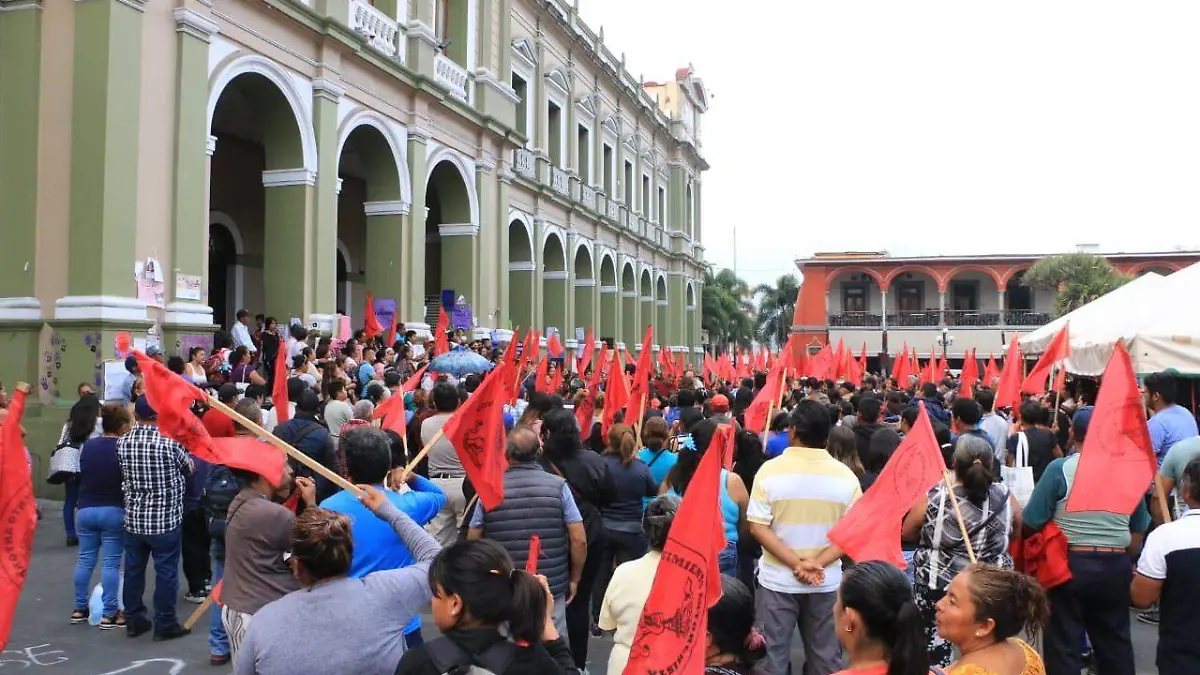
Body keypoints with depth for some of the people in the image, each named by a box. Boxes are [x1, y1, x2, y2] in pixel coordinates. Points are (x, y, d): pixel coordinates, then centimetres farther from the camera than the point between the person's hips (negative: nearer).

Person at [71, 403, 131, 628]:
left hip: (86, 510, 5)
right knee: (111, 563, -1)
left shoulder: (87, 446, 3)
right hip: (114, 512, -5)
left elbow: (83, 474, 16)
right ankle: (109, 614, 2)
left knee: (85, 559, 14)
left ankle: (80, 609, 23)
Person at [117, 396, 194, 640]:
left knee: (133, 570, 15)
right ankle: (165, 624, 11)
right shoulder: (169, 441, -16)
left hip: (134, 518, 5)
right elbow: (189, 467, 1)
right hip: (166, 519, -4)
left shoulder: (122, 442, -3)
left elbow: (123, 477, 10)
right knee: (166, 572, 4)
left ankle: (133, 620, 26)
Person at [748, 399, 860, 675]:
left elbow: (758, 526, -13)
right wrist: (818, 564, -12)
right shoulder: (845, 475, -5)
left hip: (778, 580, -2)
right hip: (827, 582, 2)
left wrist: (797, 563, -14)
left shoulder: (770, 470, -10)